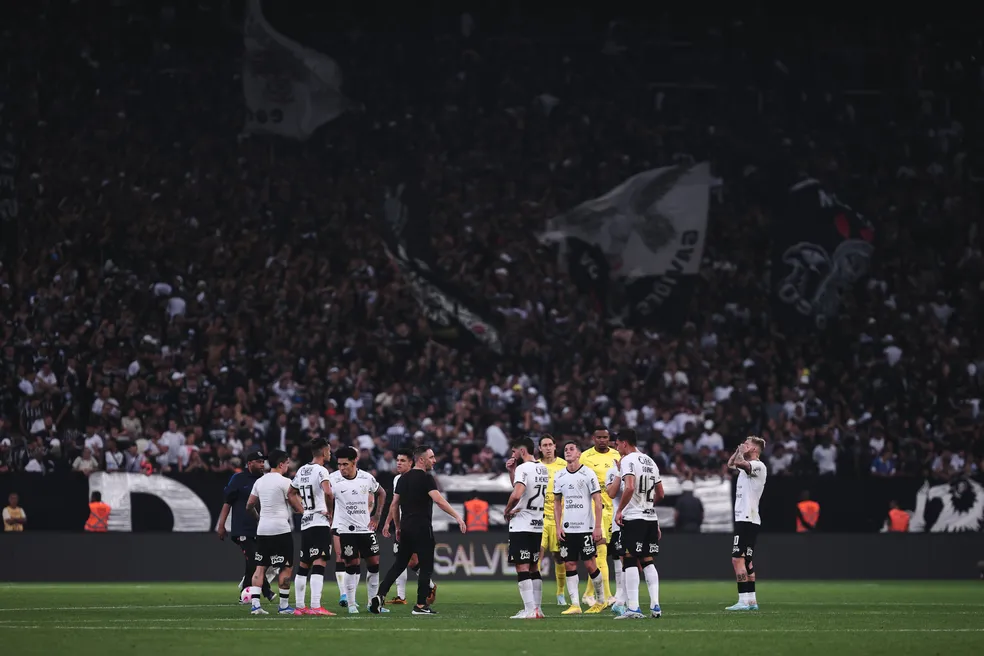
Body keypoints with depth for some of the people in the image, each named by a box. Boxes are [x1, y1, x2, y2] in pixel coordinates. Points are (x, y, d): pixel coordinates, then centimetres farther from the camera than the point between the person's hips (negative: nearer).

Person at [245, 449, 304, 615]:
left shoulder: (259, 482, 10)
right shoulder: (285, 482, -9)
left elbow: (249, 506, 19)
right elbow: (298, 508, -7)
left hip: (262, 529, 6)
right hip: (280, 529, -6)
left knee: (260, 567, 5)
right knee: (286, 567, 4)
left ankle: (255, 603, -5)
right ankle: (284, 605, 5)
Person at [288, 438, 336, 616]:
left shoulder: (301, 470, 13)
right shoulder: (320, 471, -12)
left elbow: (291, 493, 26)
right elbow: (327, 492, -28)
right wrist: (330, 511, -13)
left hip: (305, 523, 8)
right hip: (320, 523, -8)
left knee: (303, 565, 14)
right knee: (319, 565, -12)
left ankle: (299, 606, 18)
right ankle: (316, 606, -21)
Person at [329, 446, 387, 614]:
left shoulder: (367, 478, 1)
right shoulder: (334, 479, -10)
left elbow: (381, 493, 18)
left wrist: (377, 516, 11)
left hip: (366, 528, 4)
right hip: (346, 529, -4)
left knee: (374, 564, 4)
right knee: (352, 567, -7)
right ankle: (351, 604, 2)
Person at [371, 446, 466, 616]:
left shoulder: (403, 479, 13)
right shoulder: (426, 478, -9)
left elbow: (394, 505, 15)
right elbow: (439, 500, -22)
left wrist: (398, 528, 23)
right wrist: (457, 516, -23)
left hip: (406, 529, 7)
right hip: (422, 529, -7)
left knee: (399, 565, 12)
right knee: (426, 566, 1)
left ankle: (380, 596, 0)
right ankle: (421, 605, 0)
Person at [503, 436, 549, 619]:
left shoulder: (523, 468, -14)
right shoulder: (543, 469, 13)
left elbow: (517, 494, -28)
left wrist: (507, 510, -11)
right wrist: (511, 472, 18)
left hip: (521, 526, -8)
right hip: (538, 524, 9)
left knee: (522, 568, -7)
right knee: (534, 568, 15)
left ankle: (530, 610, -12)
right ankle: (537, 608, 15)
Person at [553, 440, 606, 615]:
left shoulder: (588, 474, -5)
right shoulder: (559, 477, 9)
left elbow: (597, 501, -5)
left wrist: (598, 527, -10)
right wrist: (558, 527, 6)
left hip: (586, 528, -4)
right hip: (567, 529, 4)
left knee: (590, 564, -3)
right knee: (570, 565, 0)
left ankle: (600, 600, 12)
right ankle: (575, 604, 2)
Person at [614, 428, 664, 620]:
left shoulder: (628, 460, -9)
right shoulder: (650, 462, 17)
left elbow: (629, 488, -23)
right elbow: (660, 494, 20)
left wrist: (619, 510, -14)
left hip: (633, 518, -8)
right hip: (651, 518, 8)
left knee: (631, 561, -6)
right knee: (648, 561, 12)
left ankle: (633, 607, -11)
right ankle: (655, 605, 4)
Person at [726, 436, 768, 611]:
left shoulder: (758, 466, -12)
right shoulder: (747, 466, 18)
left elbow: (739, 463, -30)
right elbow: (731, 464, 35)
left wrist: (741, 451, -11)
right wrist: (738, 451, 20)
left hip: (747, 519, -10)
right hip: (744, 519, 10)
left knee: (738, 559, -14)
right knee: (746, 560, 11)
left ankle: (744, 600, -18)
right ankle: (751, 600, 13)